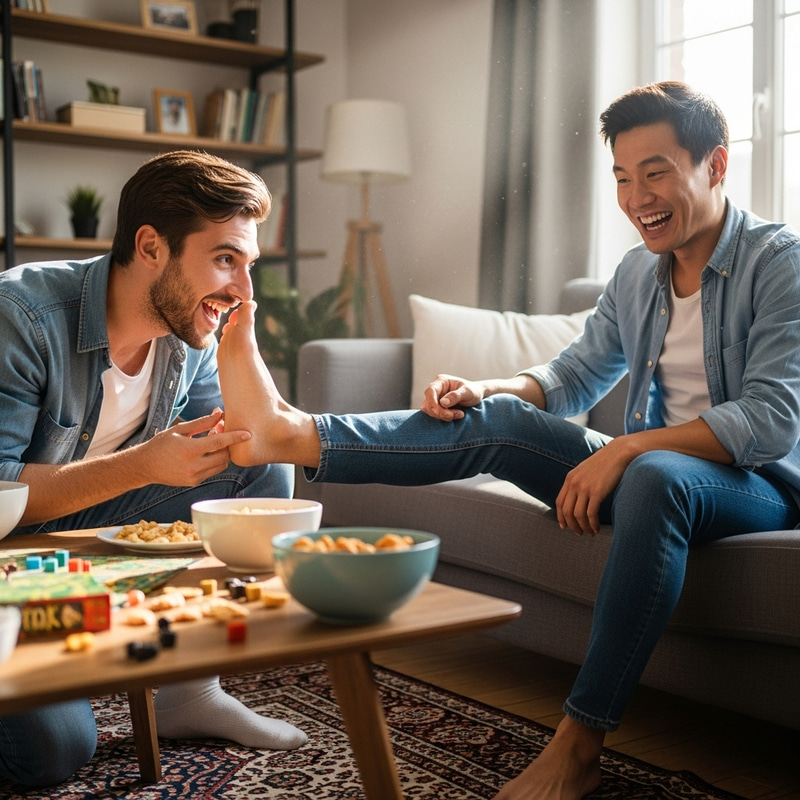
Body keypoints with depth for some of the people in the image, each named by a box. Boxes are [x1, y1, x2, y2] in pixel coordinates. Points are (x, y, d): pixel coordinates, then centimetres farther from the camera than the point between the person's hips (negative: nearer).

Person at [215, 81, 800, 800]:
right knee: (495, 421, -13)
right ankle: (290, 433, -17)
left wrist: (625, 450, -29)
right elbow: (573, 376, 14)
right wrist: (485, 389, -6)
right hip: (645, 469, 6)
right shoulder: (637, 271, 10)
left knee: (655, 476, -40)